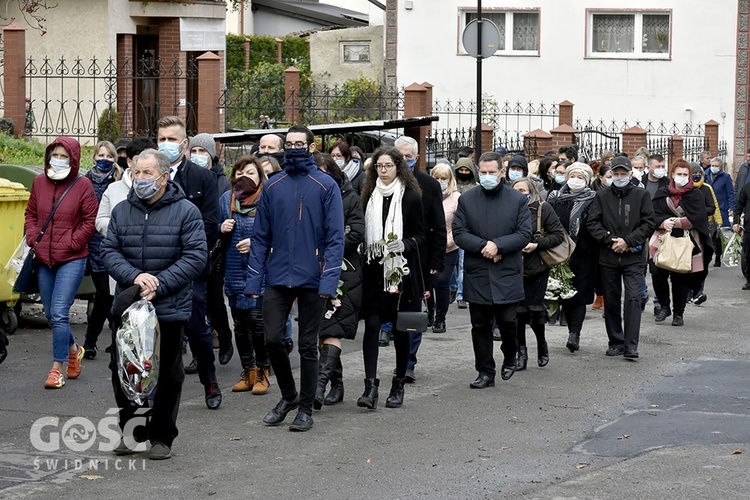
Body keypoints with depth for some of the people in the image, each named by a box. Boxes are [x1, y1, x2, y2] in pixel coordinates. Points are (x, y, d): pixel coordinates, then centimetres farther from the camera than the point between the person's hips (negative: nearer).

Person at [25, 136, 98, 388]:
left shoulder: (83, 185, -6)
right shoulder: (39, 182, 7)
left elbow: (91, 220, -5)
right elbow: (31, 214, 15)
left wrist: (70, 243, -11)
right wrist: (33, 239, 0)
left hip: (72, 259, -5)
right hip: (43, 260, 5)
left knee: (59, 313, -12)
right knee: (51, 314, 14)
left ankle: (57, 369, -5)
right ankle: (73, 349, 39)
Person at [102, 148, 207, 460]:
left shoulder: (185, 212, -5)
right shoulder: (122, 211, 6)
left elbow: (195, 257, -11)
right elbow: (109, 250, 2)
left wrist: (159, 285, -19)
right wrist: (135, 276, -18)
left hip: (170, 308, -3)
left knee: (168, 375, 5)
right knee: (121, 370, 7)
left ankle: (161, 437, 17)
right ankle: (128, 431, 22)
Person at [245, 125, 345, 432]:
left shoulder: (326, 186, -2)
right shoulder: (272, 187, 7)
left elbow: (335, 236, -6)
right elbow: (260, 236, 8)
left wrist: (329, 280, -15)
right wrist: (254, 280, 0)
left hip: (312, 280, -3)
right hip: (277, 278, 3)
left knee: (307, 346, 4)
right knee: (272, 339, -1)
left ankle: (305, 409, 15)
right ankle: (288, 396, 21)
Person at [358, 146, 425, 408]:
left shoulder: (411, 197, -1)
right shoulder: (369, 195, 8)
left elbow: (420, 235, 1)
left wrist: (404, 244, -17)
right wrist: (366, 249, -1)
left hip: (402, 271, -2)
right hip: (373, 271, 2)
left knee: (401, 328, 6)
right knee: (372, 325, -9)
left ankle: (398, 385, 18)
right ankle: (371, 385, -12)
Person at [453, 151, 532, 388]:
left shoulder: (518, 200, 2)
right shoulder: (466, 200, 5)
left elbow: (524, 235, -3)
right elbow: (459, 233, 0)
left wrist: (498, 245, -16)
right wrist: (483, 246, -15)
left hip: (507, 274, -1)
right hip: (476, 274, 2)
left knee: (507, 322, -1)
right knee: (480, 326, 5)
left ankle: (510, 358, 27)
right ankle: (485, 372, 14)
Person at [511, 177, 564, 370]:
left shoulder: (543, 209, -2)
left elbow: (558, 235, -4)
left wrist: (537, 245, -14)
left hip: (537, 268, -3)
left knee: (535, 310, -2)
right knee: (517, 311, 0)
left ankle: (542, 346, 24)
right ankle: (521, 352, 13)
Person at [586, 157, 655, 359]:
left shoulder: (642, 195, 3)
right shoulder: (602, 196, 6)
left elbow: (648, 223, -1)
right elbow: (592, 223, 2)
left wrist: (628, 241, -11)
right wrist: (609, 240, -12)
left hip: (634, 257, -2)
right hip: (608, 257, 2)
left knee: (633, 299, -10)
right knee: (611, 301, 8)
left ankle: (631, 346, -11)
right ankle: (616, 342, 19)